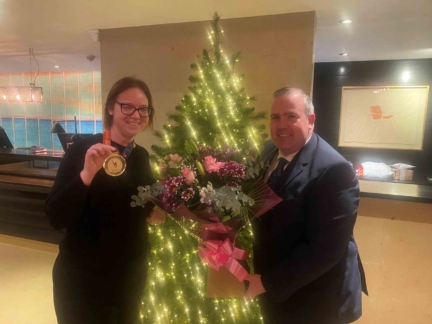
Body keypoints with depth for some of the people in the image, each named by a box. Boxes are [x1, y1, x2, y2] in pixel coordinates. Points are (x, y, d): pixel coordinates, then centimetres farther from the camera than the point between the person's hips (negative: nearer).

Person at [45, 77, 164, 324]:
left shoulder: (142, 155, 1)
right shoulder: (83, 150, -16)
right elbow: (56, 219, -23)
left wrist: (159, 209, -4)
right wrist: (87, 173, -35)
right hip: (84, 278, -6)